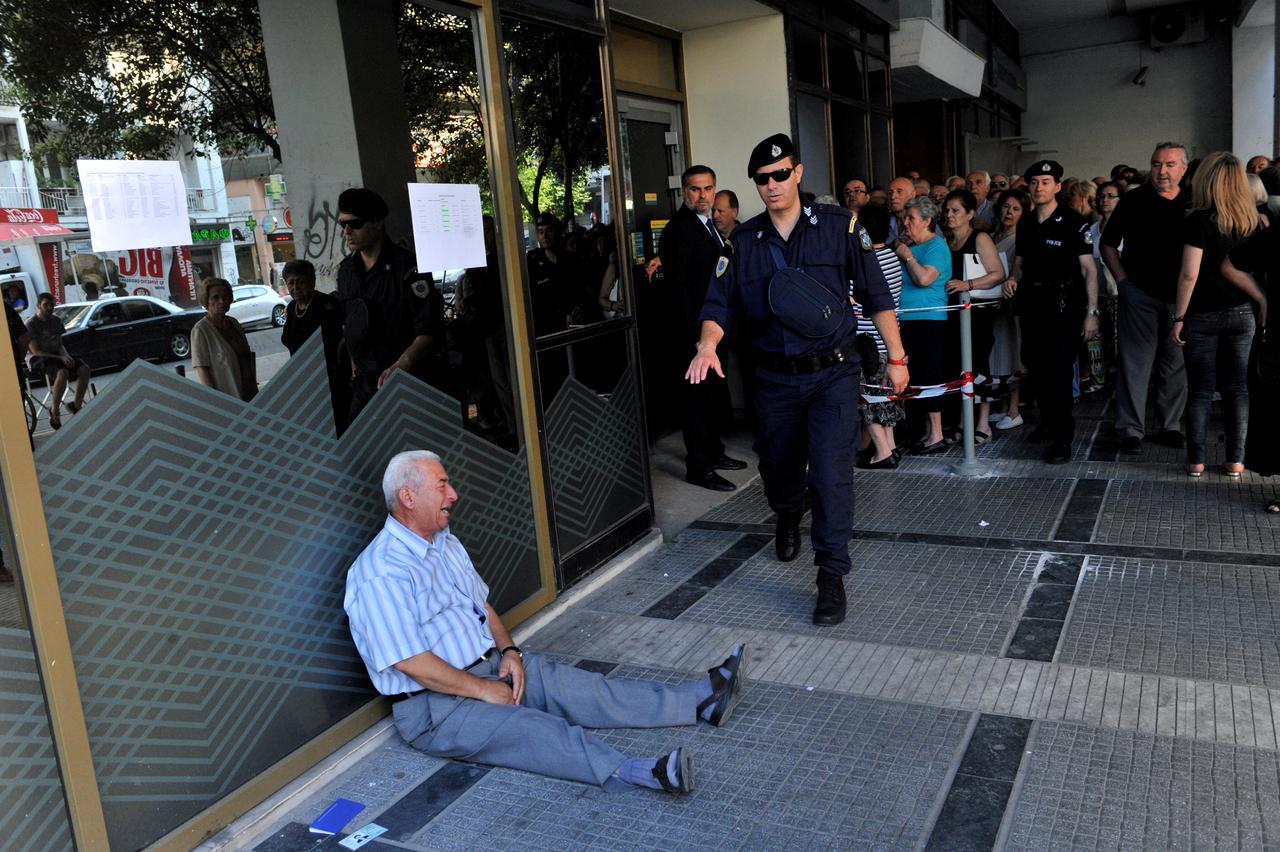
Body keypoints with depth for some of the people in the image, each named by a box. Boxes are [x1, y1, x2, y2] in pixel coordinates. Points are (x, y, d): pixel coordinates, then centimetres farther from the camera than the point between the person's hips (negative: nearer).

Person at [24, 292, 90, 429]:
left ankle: (77, 405, -4)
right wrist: (60, 358, -21)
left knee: (84, 369, -17)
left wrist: (66, 355, -11)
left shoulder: (56, 320, 9)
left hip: (57, 354, 7)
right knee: (62, 373, -36)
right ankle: (54, 411, -23)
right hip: (38, 359, -7)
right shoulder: (31, 324, -11)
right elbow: (35, 351, -15)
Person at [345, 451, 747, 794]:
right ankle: (632, 774, -50)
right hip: (434, 707, -8)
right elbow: (411, 662, -24)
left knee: (580, 686, -8)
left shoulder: (444, 542, 11)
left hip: (489, 667, 8)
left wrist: (509, 650, 0)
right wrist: (483, 689, -17)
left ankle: (700, 699, -13)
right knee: (539, 730, -30)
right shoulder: (381, 573, -20)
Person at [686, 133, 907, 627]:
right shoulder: (743, 240, 3)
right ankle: (788, 520, 52)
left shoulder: (838, 226, -3)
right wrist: (707, 345, -20)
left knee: (831, 470, -12)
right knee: (779, 467, 17)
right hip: (776, 378, 3)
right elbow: (720, 303, 1)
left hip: (833, 373, -2)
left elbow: (876, 296, 1)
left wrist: (896, 357, 0)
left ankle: (831, 576, 0)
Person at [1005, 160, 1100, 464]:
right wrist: (1013, 279, -1)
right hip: (1032, 302, 6)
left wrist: (1091, 312, -13)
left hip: (1063, 303, -5)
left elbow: (1089, 269, -7)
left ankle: (1062, 438, 0)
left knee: (1059, 371, -7)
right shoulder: (1025, 224, 11)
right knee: (1036, 367, 11)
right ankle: (1048, 421, 31)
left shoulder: (1073, 223, -6)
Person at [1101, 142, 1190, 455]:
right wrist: (1122, 279, -3)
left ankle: (1169, 427, 20)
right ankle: (1131, 430, 4)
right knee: (1135, 363, -2)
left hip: (1181, 296, 3)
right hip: (1140, 294, -3)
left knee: (1177, 364, 9)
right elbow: (1108, 244, 5)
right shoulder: (1133, 200, 0)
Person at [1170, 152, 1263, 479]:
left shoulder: (1200, 220, -11)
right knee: (1237, 388, 9)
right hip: (1242, 313, 4)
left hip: (1203, 315, -4)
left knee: (1201, 390, 3)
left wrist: (1179, 317, -8)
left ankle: (1196, 461, 8)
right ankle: (1235, 461, 13)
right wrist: (1257, 308, 16)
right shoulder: (1254, 221, 4)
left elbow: (1189, 274, -14)